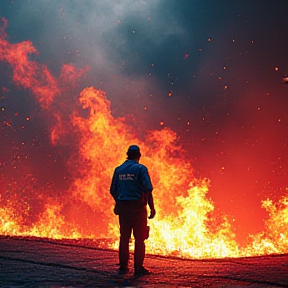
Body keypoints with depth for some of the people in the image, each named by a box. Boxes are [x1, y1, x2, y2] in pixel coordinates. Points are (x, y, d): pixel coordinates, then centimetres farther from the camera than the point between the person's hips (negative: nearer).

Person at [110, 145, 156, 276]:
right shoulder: (140, 169, -6)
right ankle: (138, 268, -1)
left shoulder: (118, 169, 9)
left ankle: (123, 266, 15)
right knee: (139, 238, 1)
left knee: (124, 237, 12)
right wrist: (152, 207, -8)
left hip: (123, 206, 5)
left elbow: (113, 191, 12)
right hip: (137, 206, -5)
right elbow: (148, 189, -13)